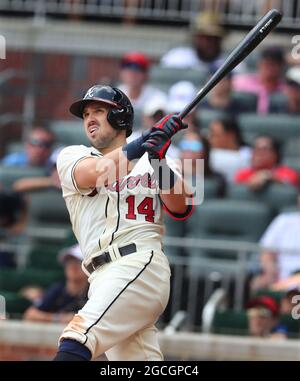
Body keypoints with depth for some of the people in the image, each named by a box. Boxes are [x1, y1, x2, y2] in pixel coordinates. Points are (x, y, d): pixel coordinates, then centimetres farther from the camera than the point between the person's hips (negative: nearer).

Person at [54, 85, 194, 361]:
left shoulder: (153, 160, 14)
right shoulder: (72, 156, 17)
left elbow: (182, 209, -1)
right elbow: (95, 173, -7)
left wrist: (159, 161, -16)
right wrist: (147, 141, -18)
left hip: (140, 263, -4)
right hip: (102, 277, 4)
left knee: (75, 343, -24)